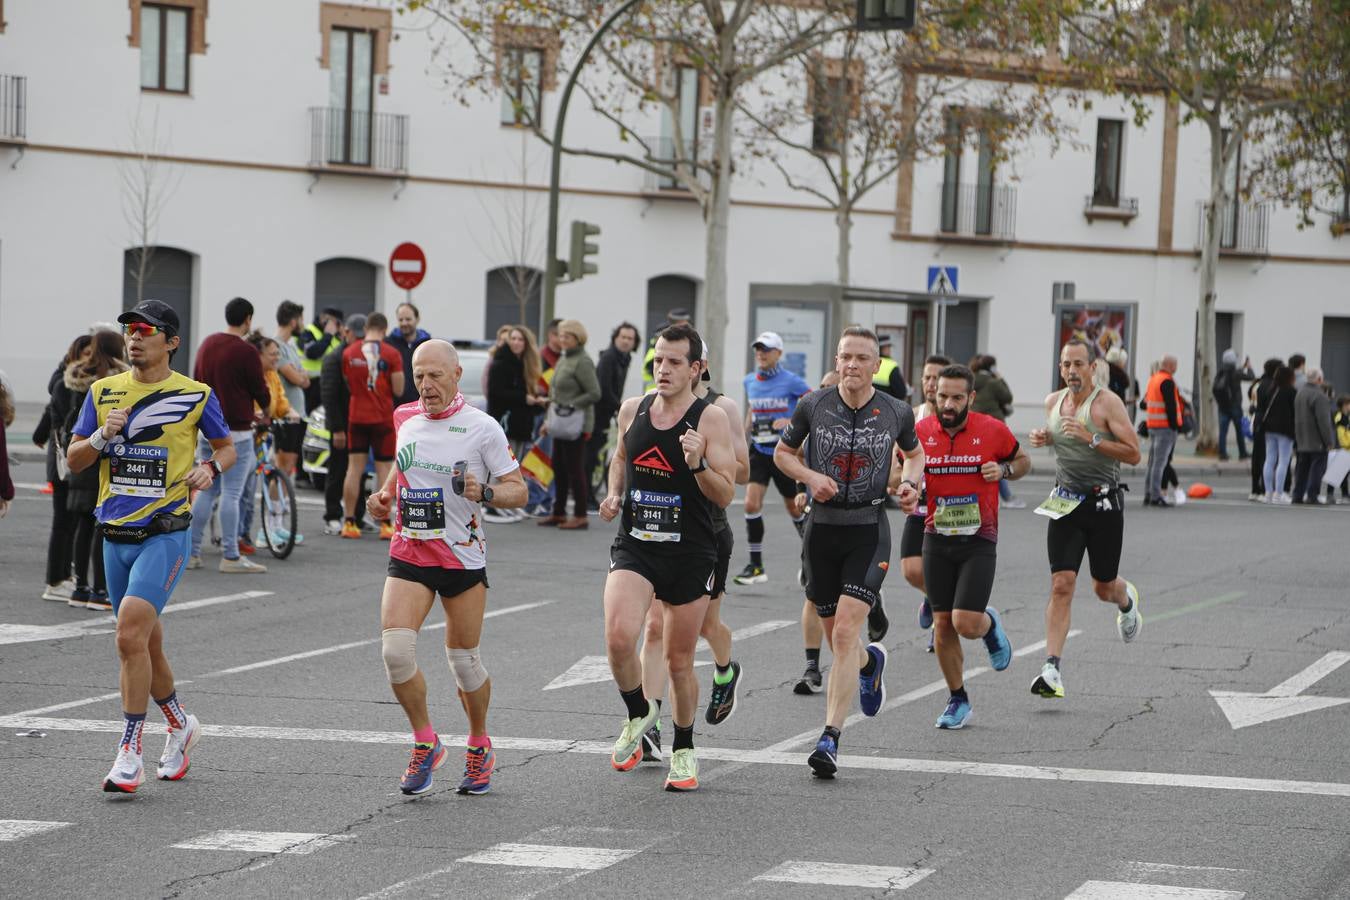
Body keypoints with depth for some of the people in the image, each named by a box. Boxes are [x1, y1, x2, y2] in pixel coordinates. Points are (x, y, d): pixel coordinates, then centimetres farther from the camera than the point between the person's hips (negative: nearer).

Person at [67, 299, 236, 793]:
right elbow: (74, 460, 9)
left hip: (164, 534, -5)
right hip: (115, 535, 5)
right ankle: (181, 724, 39)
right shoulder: (103, 392, 8)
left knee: (131, 633, -19)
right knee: (145, 645, 14)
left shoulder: (195, 395, -2)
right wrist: (103, 438, -11)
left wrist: (210, 467, -10)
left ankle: (129, 754, -16)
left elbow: (227, 446, 12)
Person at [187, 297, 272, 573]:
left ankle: (192, 552, 12)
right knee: (231, 493, -5)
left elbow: (196, 384, 18)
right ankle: (230, 557, -3)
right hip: (235, 431, -7)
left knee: (206, 491, 13)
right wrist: (266, 407, 17)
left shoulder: (207, 344, 10)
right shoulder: (246, 352, -13)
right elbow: (261, 393, -7)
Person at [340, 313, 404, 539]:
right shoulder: (391, 354, -9)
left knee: (354, 468, 6)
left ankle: (350, 523, 4)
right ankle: (385, 525, 1)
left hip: (357, 416, 2)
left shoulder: (348, 353, 1)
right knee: (384, 468, 3)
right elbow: (398, 390, -9)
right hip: (383, 418, -2)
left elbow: (349, 385, 10)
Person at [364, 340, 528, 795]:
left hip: (463, 557, -3)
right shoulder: (405, 418, 6)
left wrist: (485, 493, -24)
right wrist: (384, 495, 7)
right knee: (395, 649, -15)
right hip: (408, 554, 3)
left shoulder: (481, 427, -8)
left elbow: (518, 489, -5)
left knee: (464, 662, 5)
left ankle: (479, 748, 29)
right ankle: (424, 744, 3)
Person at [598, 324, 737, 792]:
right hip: (634, 546, 2)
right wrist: (614, 495, 8)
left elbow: (726, 494, -10)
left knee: (679, 661, 7)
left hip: (690, 554, -2)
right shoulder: (632, 409, 4)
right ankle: (638, 713, 6)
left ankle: (683, 749, 29)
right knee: (618, 637, -22)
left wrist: (698, 464, -27)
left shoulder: (710, 418, -8)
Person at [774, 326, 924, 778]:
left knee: (845, 633, -16)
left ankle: (830, 738, -18)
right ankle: (870, 661, 50)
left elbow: (914, 453, 19)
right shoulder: (813, 406, -2)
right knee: (837, 637, 12)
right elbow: (783, 452, 11)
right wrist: (810, 476, -8)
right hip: (822, 526, 2)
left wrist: (909, 482, -2)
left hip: (869, 529, -2)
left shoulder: (897, 412, -1)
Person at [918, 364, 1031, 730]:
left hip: (979, 540, -2)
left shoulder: (993, 431, -5)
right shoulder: (920, 433, -1)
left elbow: (1024, 461, 12)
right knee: (943, 625, 4)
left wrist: (1004, 470, -9)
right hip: (937, 539, 2)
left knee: (966, 623, -13)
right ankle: (957, 699, 20)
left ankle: (990, 624, 23)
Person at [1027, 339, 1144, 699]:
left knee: (1104, 588, 10)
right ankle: (1052, 670, -14)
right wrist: (1045, 438, 5)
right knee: (1061, 585, -10)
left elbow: (1133, 455, -15)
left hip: (1104, 503, -3)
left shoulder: (1108, 402, -12)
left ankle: (1127, 600, 49)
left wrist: (1091, 439, -24)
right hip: (1064, 503, 3)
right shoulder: (1053, 402, 6)